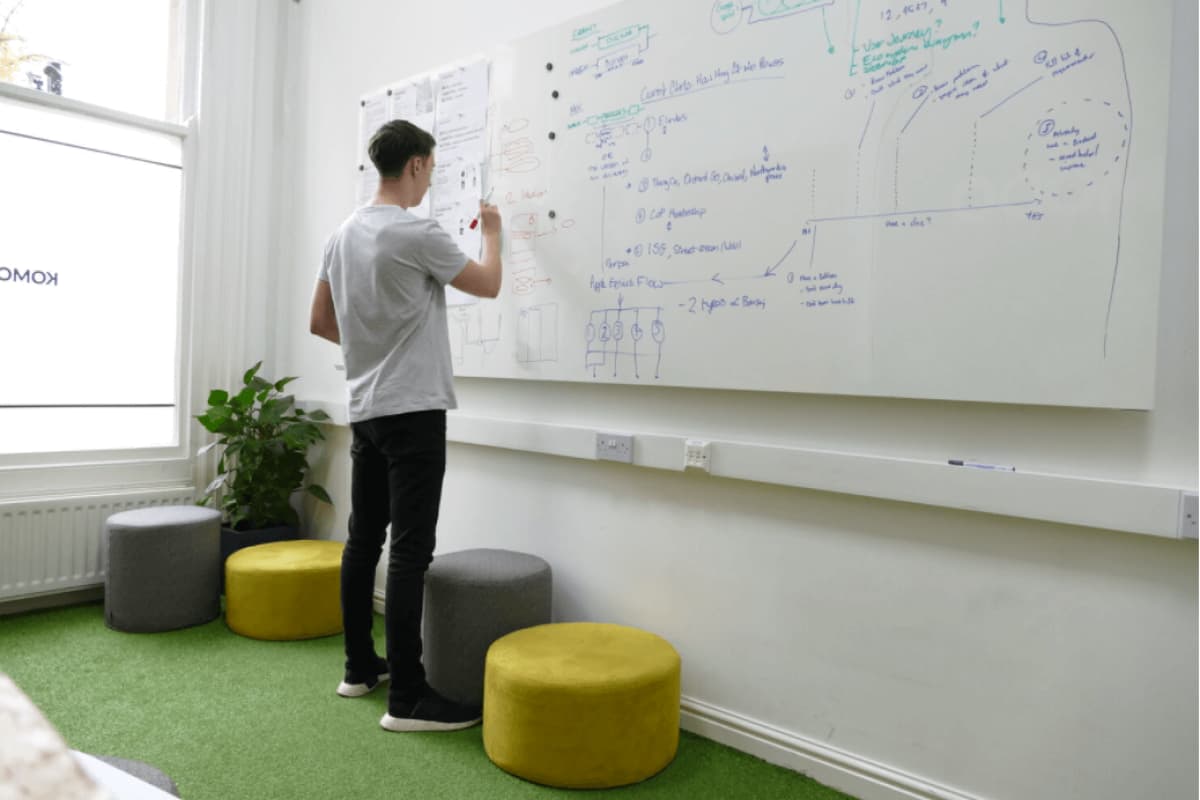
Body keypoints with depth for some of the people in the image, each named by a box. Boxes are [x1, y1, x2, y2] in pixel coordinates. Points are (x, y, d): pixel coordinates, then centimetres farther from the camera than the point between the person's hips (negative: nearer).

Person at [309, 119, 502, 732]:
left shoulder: (342, 235, 13)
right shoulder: (416, 234, -13)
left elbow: (320, 323, 18)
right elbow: (488, 285, -1)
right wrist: (492, 232, 17)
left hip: (364, 409, 9)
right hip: (413, 410, -9)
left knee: (363, 541, 14)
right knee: (410, 551, -7)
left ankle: (360, 668, 27)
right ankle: (408, 699, -1)